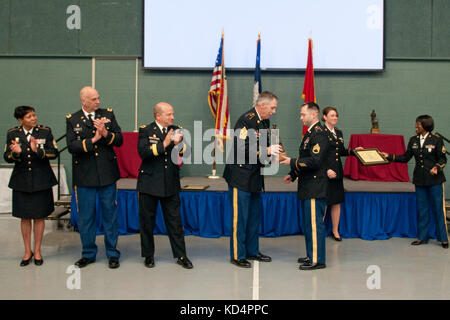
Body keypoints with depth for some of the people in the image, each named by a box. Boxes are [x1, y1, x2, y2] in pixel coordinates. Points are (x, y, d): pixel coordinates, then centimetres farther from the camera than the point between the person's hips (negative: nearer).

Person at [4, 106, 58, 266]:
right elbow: (6, 157, 0)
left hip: (41, 180, -1)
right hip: (21, 181, 1)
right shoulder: (12, 134, 2)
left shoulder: (45, 131, -2)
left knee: (39, 216, 5)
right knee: (25, 217, 7)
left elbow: (54, 153, -7)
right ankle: (27, 251, 20)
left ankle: (37, 251, 18)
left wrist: (38, 151, -24)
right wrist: (15, 153, -22)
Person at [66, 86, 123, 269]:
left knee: (110, 215, 6)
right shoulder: (73, 120, 2)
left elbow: (119, 140, 0)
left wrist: (106, 134, -17)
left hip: (107, 174, 1)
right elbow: (72, 146, -10)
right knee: (85, 217, 7)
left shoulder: (108, 115, 6)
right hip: (84, 176, 0)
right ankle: (88, 254, 21)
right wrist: (93, 140, -18)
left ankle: (112, 254, 16)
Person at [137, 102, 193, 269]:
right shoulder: (146, 130, -2)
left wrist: (179, 144, -17)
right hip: (150, 183, -2)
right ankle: (148, 255, 22)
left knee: (175, 220, 5)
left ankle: (181, 256, 12)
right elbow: (143, 152, -17)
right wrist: (163, 144, -20)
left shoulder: (176, 130, 8)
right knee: (147, 221, 7)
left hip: (171, 184, 2)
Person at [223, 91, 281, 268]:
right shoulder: (246, 120, -18)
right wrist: (266, 151, -23)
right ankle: (237, 255, 8)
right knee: (240, 217, -2)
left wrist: (273, 152, 2)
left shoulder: (265, 122, 11)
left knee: (255, 215, 15)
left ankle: (252, 251, 27)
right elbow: (241, 149, -24)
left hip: (255, 177, 9)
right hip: (240, 177, -9)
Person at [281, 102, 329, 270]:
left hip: (315, 188, -10)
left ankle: (317, 260, 2)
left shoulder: (319, 133, -15)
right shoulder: (310, 132, 16)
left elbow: (314, 161, -23)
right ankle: (311, 255, 26)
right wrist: (293, 174, 16)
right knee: (309, 223, 16)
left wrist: (292, 162, -18)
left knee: (315, 223, -5)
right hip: (308, 187, 10)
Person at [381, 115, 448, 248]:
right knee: (422, 209, 10)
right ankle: (422, 237, 19)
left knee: (438, 208, -1)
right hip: (419, 180, 5)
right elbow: (406, 157, 8)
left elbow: (442, 159, -5)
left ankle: (443, 238, 8)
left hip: (435, 179, -4)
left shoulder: (436, 139, -7)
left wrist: (437, 168, -23)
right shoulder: (413, 139, 6)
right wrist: (389, 156, 2)